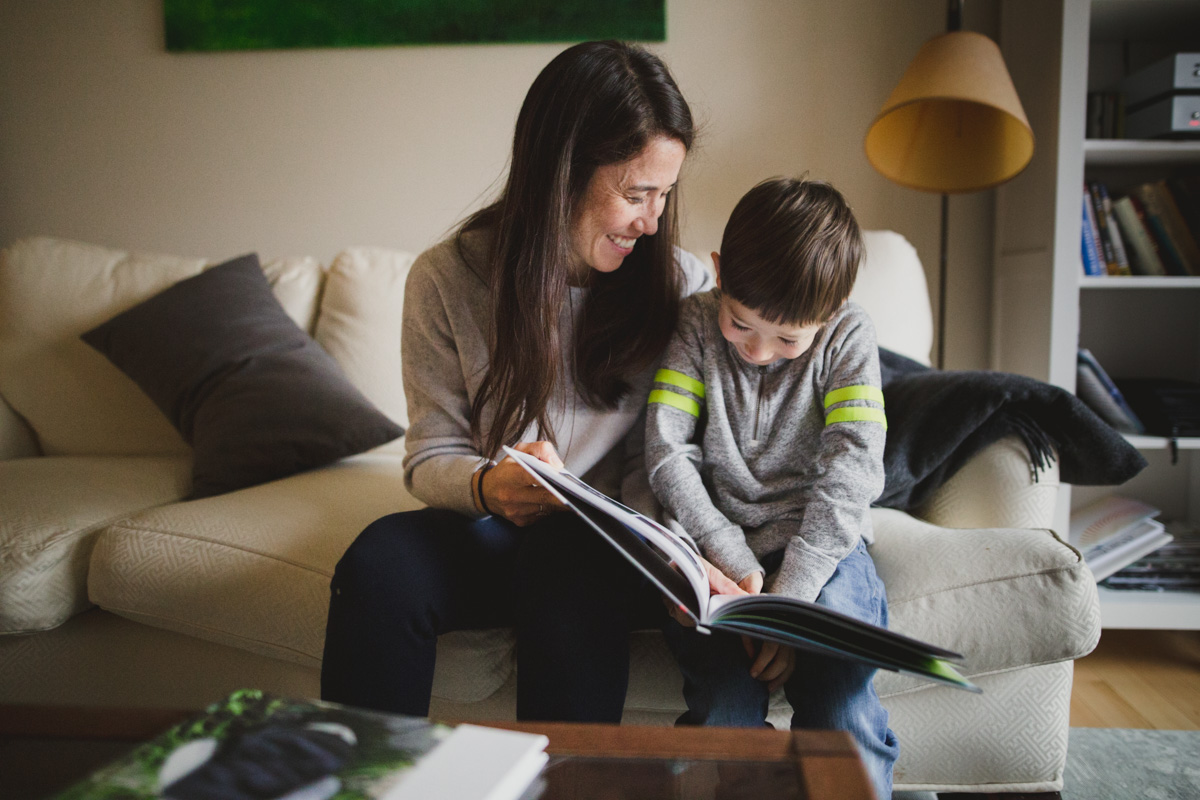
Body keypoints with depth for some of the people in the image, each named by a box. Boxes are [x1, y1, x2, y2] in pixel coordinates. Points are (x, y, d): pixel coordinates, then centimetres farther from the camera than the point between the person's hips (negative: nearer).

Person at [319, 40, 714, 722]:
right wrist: (487, 485, -25)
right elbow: (431, 455, -1)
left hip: (612, 543, 0)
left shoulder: (683, 283, -3)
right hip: (493, 535, 1)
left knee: (565, 564, -35)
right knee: (381, 558, -29)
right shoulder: (445, 280, -4)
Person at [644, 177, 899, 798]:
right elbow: (665, 449, -8)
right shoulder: (697, 323, -1)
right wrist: (733, 561, -17)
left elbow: (849, 473, -14)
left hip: (819, 539, 0)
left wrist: (791, 596, -23)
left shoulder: (849, 336, -5)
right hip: (718, 542, 1)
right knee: (723, 706, -22)